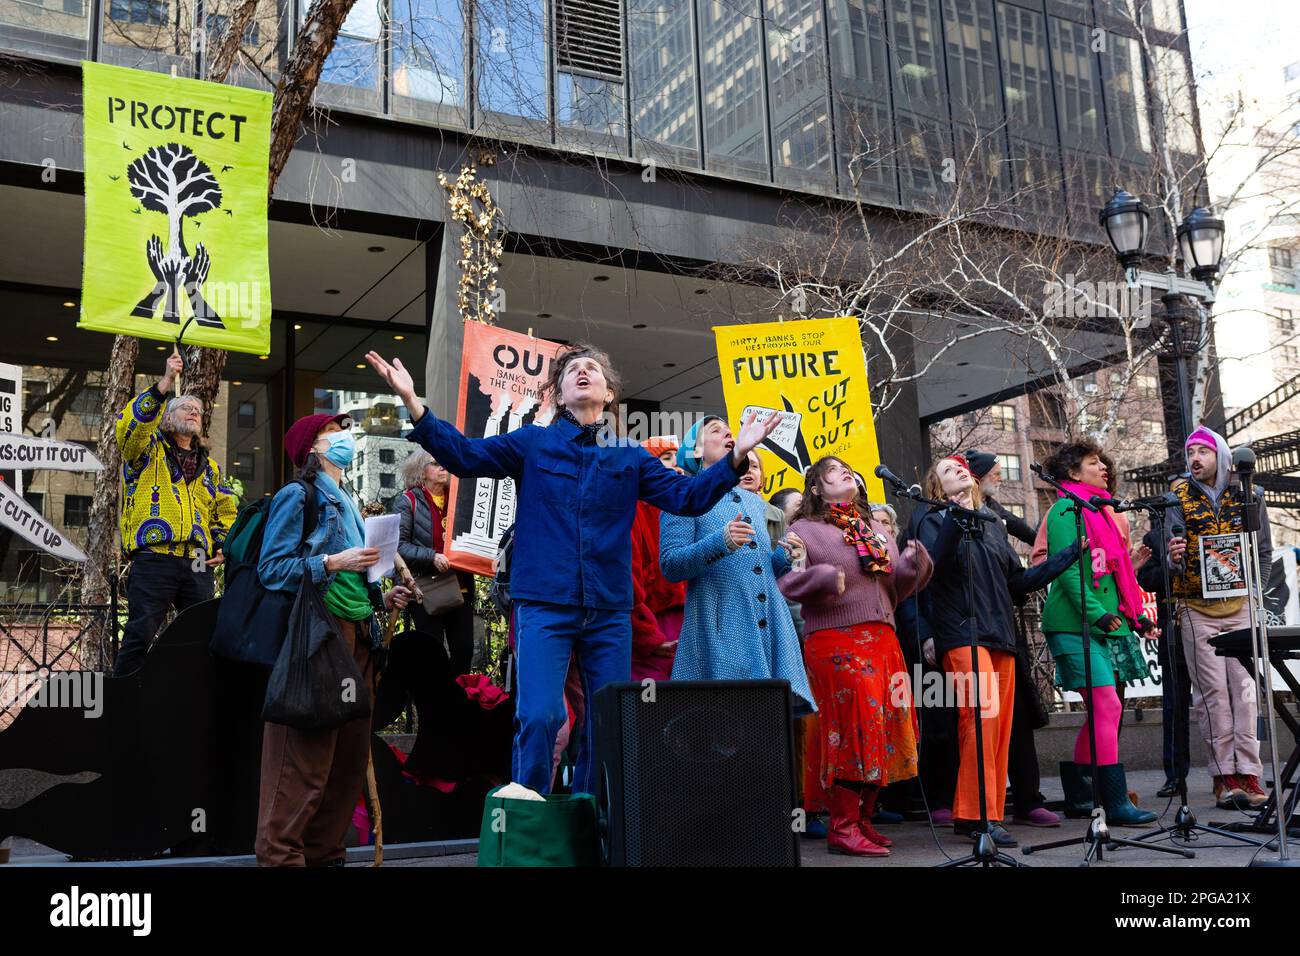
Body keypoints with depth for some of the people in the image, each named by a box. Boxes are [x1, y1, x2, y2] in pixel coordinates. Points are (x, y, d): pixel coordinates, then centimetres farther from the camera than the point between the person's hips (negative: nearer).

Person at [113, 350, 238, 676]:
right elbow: (128, 424, -13)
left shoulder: (210, 467, 24)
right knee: (140, 635, -8)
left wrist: (223, 546, 7)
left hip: (198, 564, 5)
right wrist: (164, 384, -20)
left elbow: (226, 511, 26)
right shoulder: (149, 450, 9)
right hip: (154, 559, -5)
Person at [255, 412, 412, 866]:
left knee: (350, 756, 7)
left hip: (357, 637, 8)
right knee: (306, 758, -9)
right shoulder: (297, 496, -1)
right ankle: (280, 854, 1)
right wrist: (332, 563, -18)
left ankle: (324, 852, 17)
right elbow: (271, 569, -11)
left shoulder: (345, 504, 23)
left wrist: (381, 599, 11)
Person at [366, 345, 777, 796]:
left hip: (609, 610, 3)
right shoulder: (532, 443, 7)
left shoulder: (630, 458, 12)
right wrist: (412, 403, -11)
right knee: (539, 716, -15)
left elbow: (688, 496, 8)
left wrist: (735, 457, -4)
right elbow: (465, 455, 0)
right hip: (545, 606, -3)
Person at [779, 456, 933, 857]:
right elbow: (785, 580, -6)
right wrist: (824, 578, -21)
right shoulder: (804, 529, 5)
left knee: (885, 728, 5)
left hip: (883, 641, 6)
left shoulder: (878, 530, 22)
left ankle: (863, 819, 18)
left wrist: (913, 565, 0)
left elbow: (895, 588, 19)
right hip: (835, 640, -6)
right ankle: (842, 827, 1)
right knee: (855, 728, -8)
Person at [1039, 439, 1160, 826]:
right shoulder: (1065, 510, -6)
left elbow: (1119, 572, 23)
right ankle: (1117, 803, -12)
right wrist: (1096, 613, -22)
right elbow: (1067, 568, -16)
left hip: (1101, 625, 9)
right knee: (1108, 706, -13)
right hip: (1073, 625, -9)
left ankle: (1076, 794, 18)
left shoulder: (1100, 513, 21)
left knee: (1099, 711, 8)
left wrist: (1137, 615, 17)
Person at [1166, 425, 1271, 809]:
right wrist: (1174, 557, -29)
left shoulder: (1247, 495, 7)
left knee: (1245, 688, -4)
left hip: (1240, 606, 1)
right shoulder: (1179, 498, 3)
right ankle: (1225, 775, 2)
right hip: (1197, 608, -1)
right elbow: (1174, 554, -7)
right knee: (1212, 691, -3)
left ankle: (1248, 774, -3)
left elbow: (1264, 550, 13)